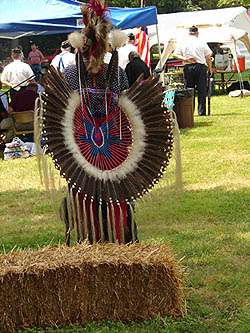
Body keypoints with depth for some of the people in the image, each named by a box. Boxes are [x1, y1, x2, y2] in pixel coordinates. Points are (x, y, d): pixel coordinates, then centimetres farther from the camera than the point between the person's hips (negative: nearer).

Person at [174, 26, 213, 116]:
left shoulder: (182, 43, 6)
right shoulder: (201, 43, 2)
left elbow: (176, 54, 1)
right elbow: (208, 57, 3)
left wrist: (185, 59, -6)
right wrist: (210, 68, 12)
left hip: (188, 67, 1)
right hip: (200, 66, -1)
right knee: (201, 89, 2)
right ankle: (201, 111, 1)